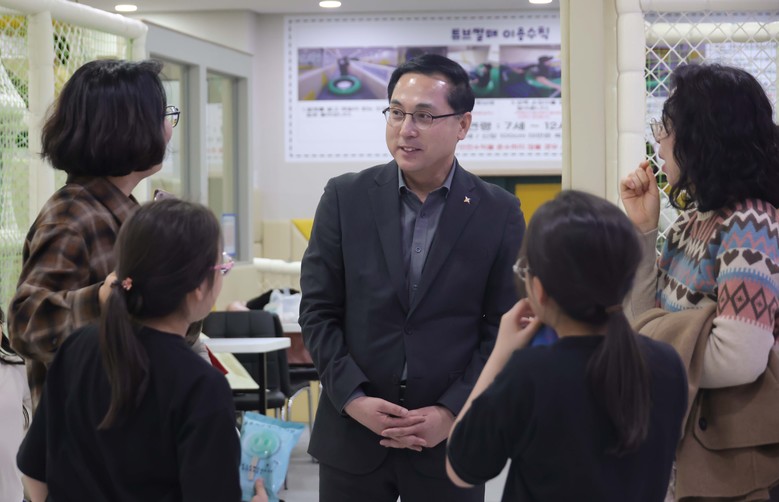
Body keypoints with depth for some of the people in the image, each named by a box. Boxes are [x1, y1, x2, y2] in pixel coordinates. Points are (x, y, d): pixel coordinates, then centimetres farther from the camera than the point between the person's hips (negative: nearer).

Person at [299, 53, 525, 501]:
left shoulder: (499, 212, -1)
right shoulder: (346, 198, 1)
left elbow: (503, 328, -1)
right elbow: (318, 310, 2)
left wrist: (453, 413, -9)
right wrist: (352, 398, -9)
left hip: (450, 439, -1)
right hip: (352, 435, 1)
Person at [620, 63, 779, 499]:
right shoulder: (695, 220, 6)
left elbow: (739, 358, -29)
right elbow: (648, 319, 8)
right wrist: (643, 229, -1)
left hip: (736, 460, -8)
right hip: (692, 446, 8)